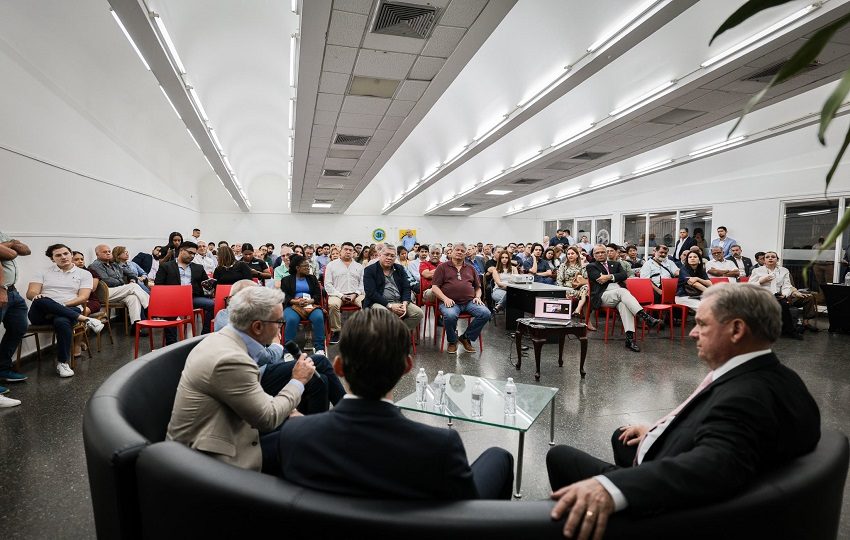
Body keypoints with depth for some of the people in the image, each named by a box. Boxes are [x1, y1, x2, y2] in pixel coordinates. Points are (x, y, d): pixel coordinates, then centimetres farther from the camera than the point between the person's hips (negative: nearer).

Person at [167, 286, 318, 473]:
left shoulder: (219, 339, 0)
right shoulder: (232, 359, -29)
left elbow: (252, 394, 10)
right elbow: (268, 419, -20)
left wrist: (287, 411, 3)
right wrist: (298, 381, -8)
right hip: (207, 457, -9)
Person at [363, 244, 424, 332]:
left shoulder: (400, 269, 17)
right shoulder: (369, 270, 2)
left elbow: (406, 288, 11)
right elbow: (371, 293, -9)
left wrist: (405, 304, -10)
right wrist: (390, 306, -17)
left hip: (399, 302, 5)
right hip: (379, 302, -5)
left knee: (419, 313, -18)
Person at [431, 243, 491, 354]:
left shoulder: (470, 268, 22)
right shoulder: (443, 267, 11)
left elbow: (478, 287, 26)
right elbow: (434, 287, 2)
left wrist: (477, 297, 5)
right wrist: (445, 298, -13)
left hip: (469, 302, 4)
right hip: (450, 302, -3)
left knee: (485, 313, -23)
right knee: (450, 316, -37)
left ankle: (466, 338, -3)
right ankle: (452, 341, -6)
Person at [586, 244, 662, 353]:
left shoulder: (615, 264, 28)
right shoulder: (591, 266, 16)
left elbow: (624, 275, 7)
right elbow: (599, 278, -4)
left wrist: (610, 277, -6)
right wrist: (615, 277, 0)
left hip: (620, 294, 3)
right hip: (603, 296, -3)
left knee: (623, 303, -34)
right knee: (622, 291, -34)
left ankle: (629, 337, -44)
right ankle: (645, 317, -44)